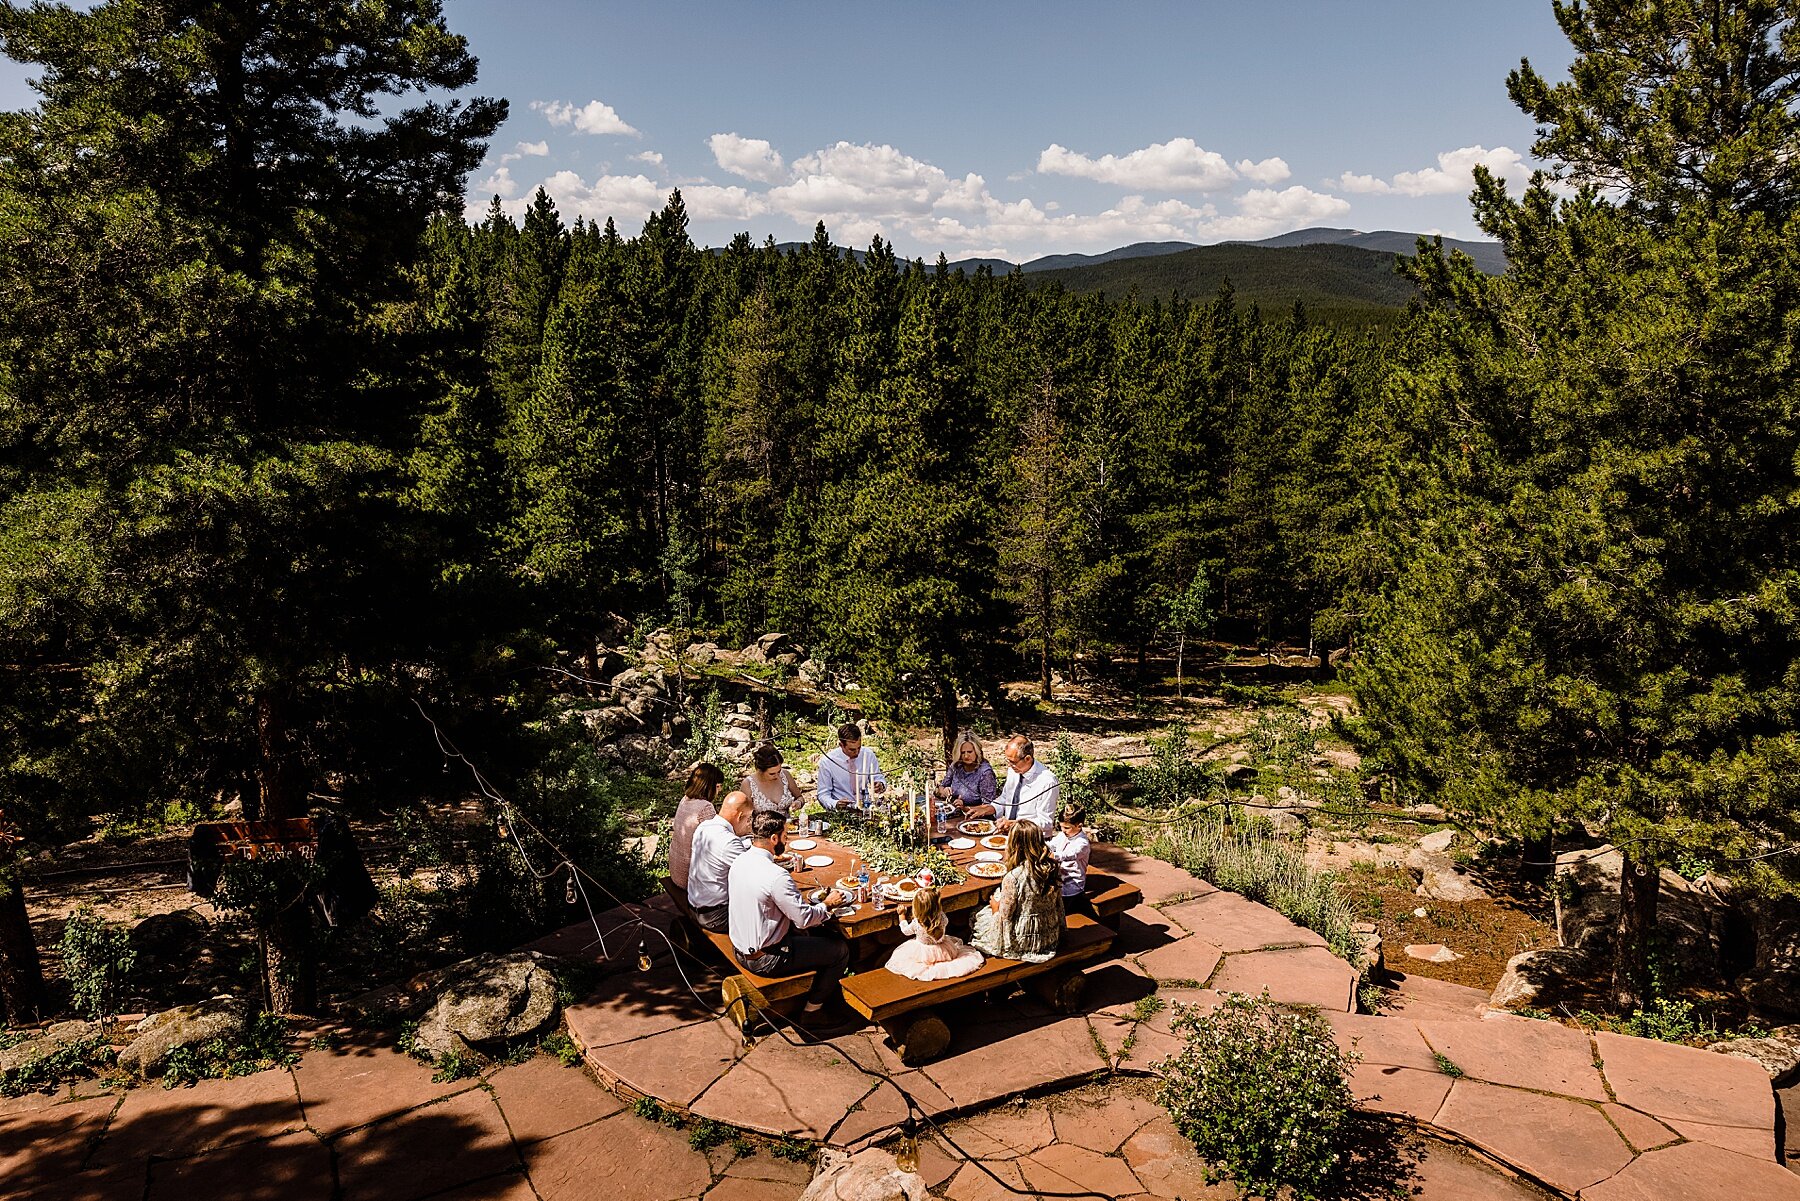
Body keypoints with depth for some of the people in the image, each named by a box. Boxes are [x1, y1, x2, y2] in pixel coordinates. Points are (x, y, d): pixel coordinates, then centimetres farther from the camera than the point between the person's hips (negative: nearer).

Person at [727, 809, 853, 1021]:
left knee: (815, 933, 26)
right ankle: (813, 1008, 18)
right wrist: (827, 904, -4)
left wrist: (809, 901, 9)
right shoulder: (776, 876, -28)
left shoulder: (740, 862, -1)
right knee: (841, 950, 4)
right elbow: (804, 918, -23)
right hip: (765, 960, -9)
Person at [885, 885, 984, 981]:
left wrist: (901, 915, 8)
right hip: (943, 953, 2)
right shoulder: (942, 918, -26)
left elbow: (905, 930, -7)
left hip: (923, 955, -1)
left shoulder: (916, 923, -30)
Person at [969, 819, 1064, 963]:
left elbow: (1005, 916, -19)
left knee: (976, 917, 21)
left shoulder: (1013, 878, -29)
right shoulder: (1053, 869, -12)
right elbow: (1057, 904, 2)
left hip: (1022, 942, -6)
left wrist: (995, 906, 4)